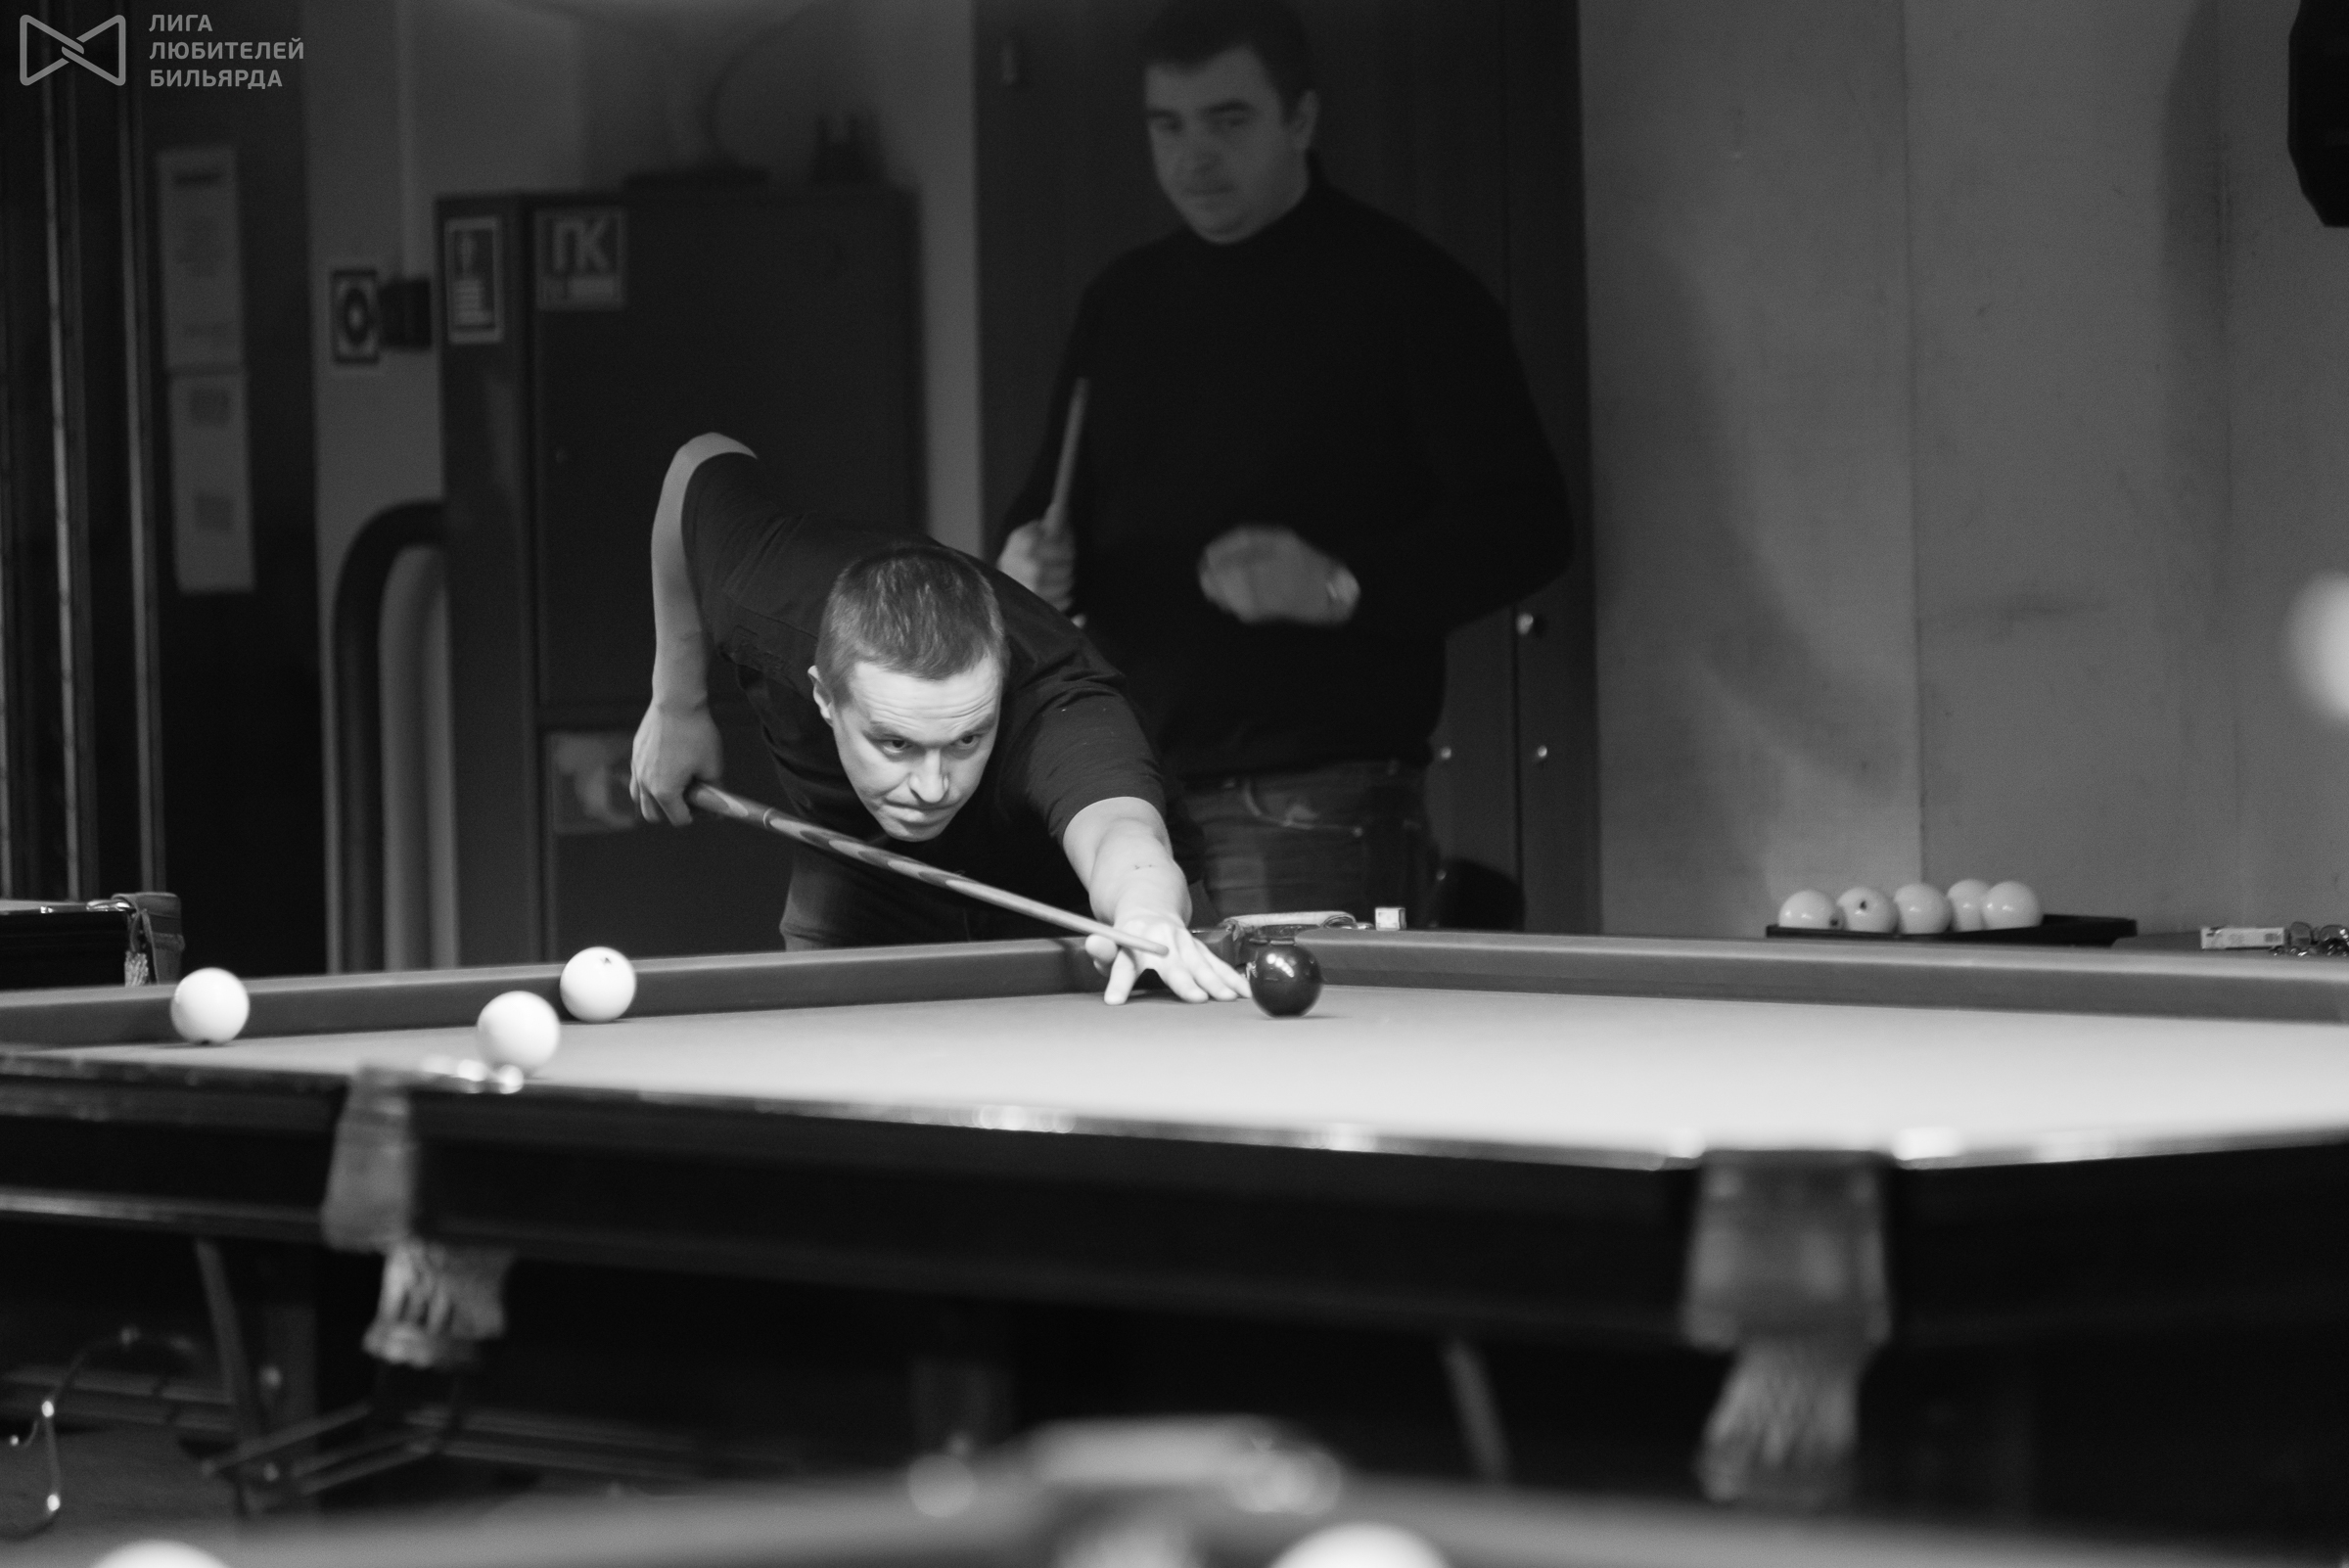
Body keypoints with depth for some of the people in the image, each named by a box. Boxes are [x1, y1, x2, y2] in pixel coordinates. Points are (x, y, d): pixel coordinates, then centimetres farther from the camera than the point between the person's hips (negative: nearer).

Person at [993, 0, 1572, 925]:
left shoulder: (1405, 291, -2)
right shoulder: (1122, 304, 17)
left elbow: (1526, 527, -7)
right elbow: (1053, 503, 26)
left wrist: (1345, 585, -20)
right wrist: (1027, 560, 2)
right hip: (1130, 801, 6)